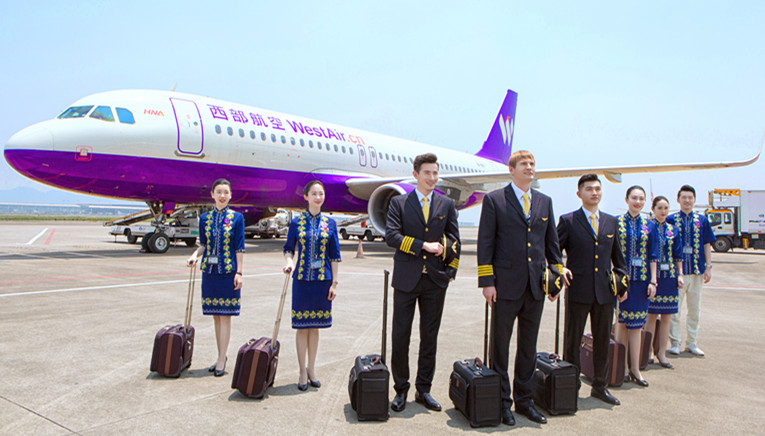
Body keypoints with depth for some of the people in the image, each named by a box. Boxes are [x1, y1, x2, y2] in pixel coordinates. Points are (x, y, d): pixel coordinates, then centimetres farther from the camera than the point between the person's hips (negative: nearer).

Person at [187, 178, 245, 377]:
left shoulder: (237, 218, -2)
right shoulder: (205, 218, 8)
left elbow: (239, 247, -4)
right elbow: (203, 244, 14)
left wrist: (239, 272, -9)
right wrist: (195, 255, -7)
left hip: (228, 271, -4)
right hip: (209, 270, 4)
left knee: (225, 316, -2)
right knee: (215, 316, 10)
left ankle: (221, 359, 5)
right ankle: (221, 357, 21)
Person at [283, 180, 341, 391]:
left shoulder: (330, 223, 4)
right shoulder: (296, 222, 2)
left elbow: (334, 256, 5)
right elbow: (289, 248, 6)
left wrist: (334, 282, 0)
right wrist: (289, 261, -17)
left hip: (323, 280, 1)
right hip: (302, 279, -1)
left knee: (315, 326, 10)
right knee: (302, 326, 3)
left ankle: (312, 369, 23)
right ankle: (303, 372, 15)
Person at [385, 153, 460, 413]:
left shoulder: (447, 204, 11)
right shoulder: (398, 203, 3)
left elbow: (454, 238, 11)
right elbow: (391, 236, -9)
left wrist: (451, 271, 1)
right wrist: (423, 246, -15)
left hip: (436, 279, 2)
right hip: (406, 279, -2)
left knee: (430, 337, 9)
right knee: (401, 336, 3)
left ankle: (424, 390, 22)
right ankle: (401, 390, 18)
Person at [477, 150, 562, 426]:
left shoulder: (544, 202, 12)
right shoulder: (494, 200, -2)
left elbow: (552, 242, 16)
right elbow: (485, 243, -6)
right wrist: (487, 281, -10)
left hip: (536, 287, 5)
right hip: (506, 286, -4)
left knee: (529, 346, 13)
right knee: (500, 345, 6)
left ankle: (524, 400, 27)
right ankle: (502, 402, 20)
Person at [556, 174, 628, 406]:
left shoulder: (611, 221, 11)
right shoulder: (568, 221, -2)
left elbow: (617, 254, 19)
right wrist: (559, 269, -16)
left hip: (605, 291, 4)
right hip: (578, 291, -4)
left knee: (603, 340, 13)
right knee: (573, 340, 5)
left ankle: (599, 386, 28)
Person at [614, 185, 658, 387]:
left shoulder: (649, 226, 8)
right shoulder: (616, 222, 1)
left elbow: (653, 256, 8)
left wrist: (653, 281, 1)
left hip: (641, 279, 2)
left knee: (636, 322, 4)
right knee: (622, 321, 4)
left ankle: (634, 368, 11)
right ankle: (624, 366, 14)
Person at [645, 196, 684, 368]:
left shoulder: (673, 230, 10)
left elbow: (678, 255, 13)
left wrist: (680, 274, 5)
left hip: (669, 277, 4)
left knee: (666, 317, 6)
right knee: (651, 316, -1)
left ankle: (662, 353, 15)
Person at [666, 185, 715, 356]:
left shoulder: (702, 220, 8)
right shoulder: (671, 219, -1)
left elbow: (707, 245, 9)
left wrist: (708, 267, 2)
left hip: (697, 271, 3)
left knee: (695, 310, 10)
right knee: (674, 309, 1)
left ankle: (691, 342, 21)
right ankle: (675, 343, 11)